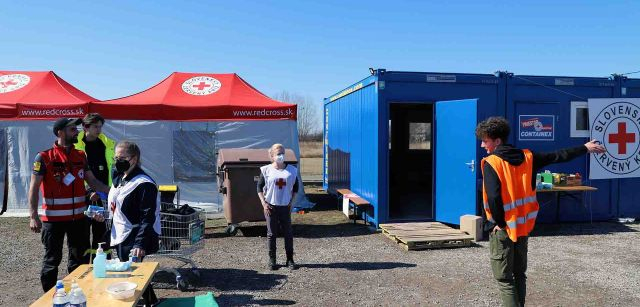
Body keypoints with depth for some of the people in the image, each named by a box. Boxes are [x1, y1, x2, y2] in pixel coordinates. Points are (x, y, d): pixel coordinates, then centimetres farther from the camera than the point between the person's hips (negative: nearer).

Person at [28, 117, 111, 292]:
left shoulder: (81, 156, 7)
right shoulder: (44, 157, -8)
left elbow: (92, 181, 10)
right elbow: (34, 188, -8)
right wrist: (33, 216, -14)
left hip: (78, 217, 5)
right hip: (53, 218, -5)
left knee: (80, 258, 14)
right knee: (52, 260, 7)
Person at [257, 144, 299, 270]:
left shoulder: (291, 170, 2)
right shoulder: (266, 170, -3)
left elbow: (295, 188, 12)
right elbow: (259, 187, 2)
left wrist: (291, 201, 2)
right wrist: (264, 203, -6)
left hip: (285, 206, 2)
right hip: (270, 206, -2)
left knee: (288, 233, 4)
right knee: (271, 234, 5)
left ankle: (290, 260, 16)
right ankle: (272, 260, 17)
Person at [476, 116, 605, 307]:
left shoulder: (491, 163, -16)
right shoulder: (527, 157, 2)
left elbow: (493, 197, -26)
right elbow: (558, 156, 13)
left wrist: (499, 223, -12)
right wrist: (585, 148, 28)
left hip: (503, 228, -6)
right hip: (523, 226, 6)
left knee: (504, 278, 2)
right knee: (519, 274, 20)